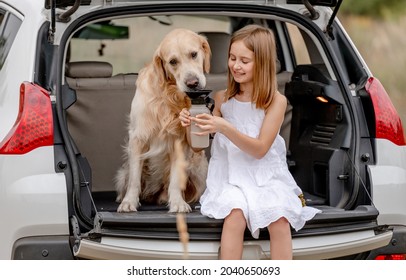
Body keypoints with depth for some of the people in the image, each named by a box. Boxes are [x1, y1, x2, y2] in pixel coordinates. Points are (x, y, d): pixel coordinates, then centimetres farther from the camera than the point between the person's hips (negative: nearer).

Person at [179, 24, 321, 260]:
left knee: (279, 218, -30)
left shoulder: (276, 101, -5)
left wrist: (224, 127, -24)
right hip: (231, 176, 1)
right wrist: (191, 124, -8)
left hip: (266, 176, -1)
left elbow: (260, 149, -11)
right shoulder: (222, 98, 4)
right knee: (235, 214, -31)